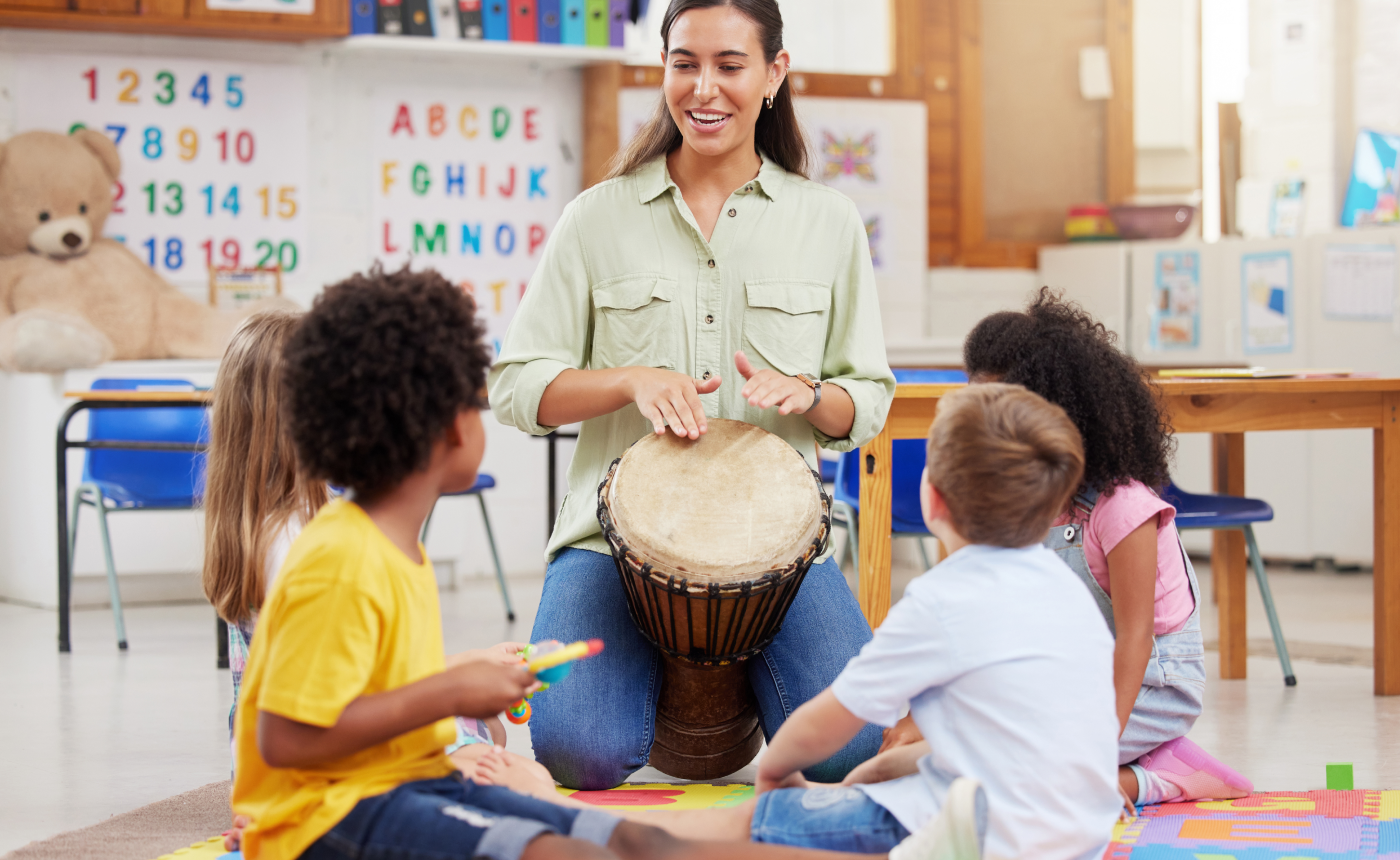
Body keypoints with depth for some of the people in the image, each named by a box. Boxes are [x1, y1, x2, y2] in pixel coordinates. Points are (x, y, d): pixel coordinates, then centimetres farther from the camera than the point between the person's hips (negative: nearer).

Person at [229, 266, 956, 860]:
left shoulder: (396, 550, 13)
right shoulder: (339, 562, -18)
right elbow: (286, 738, -22)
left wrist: (473, 689, 6)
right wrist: (446, 694, -17)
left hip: (417, 781, 10)